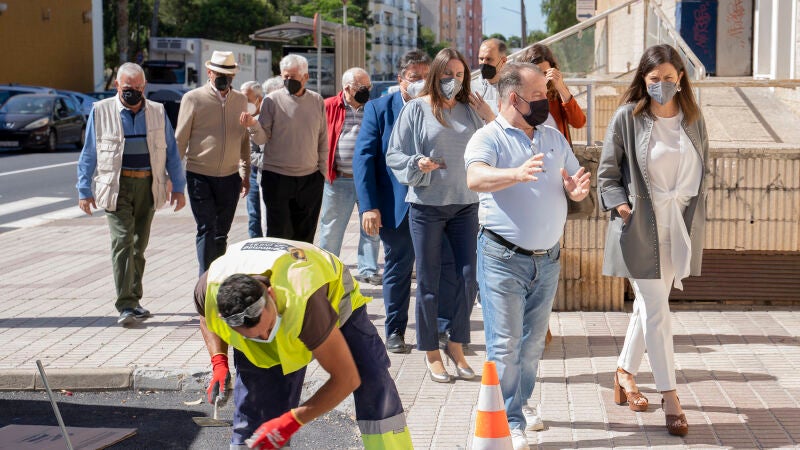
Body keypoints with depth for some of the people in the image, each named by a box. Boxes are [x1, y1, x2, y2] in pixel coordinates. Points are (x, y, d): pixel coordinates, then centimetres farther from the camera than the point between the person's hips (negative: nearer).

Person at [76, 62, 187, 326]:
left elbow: (171, 152, 12)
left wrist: (178, 187, 7)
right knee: (122, 242, -12)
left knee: (139, 244, 10)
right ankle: (125, 306, -14)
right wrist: (84, 191, 3)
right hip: (117, 186, -3)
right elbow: (89, 154, 6)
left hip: (148, 185, 3)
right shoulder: (101, 112, 2)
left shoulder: (158, 113, 8)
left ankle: (133, 299, 22)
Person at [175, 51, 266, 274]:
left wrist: (245, 173, 14)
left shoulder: (241, 100, 11)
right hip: (200, 177, -4)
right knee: (206, 230, -10)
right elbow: (180, 140, 2)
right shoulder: (193, 98, -3)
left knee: (221, 234, 9)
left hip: (230, 178, 4)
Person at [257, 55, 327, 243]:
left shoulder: (317, 101, 8)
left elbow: (323, 140, 13)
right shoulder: (272, 100, -2)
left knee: (305, 236, 9)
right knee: (279, 235, -5)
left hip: (310, 178, 3)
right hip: (277, 176, -3)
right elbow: (263, 136, -6)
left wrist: (323, 170, 11)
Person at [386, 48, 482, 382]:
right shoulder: (417, 109, 0)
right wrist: (418, 164, -18)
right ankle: (431, 351, 15)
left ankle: (456, 344, 16)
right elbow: (394, 154, -1)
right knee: (429, 280, 3)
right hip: (427, 204, -3)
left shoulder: (470, 111, 10)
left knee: (470, 275, -1)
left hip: (465, 203, 3)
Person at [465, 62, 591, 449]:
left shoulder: (554, 137, 10)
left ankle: (519, 404, 34)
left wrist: (577, 189, -12)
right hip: (504, 258, -6)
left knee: (533, 343, 17)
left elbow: (575, 182, 14)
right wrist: (517, 174, -48)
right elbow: (475, 178, -29)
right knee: (505, 345, -3)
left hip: (547, 258, 6)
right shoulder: (489, 137, -10)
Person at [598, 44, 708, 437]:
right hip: (641, 226, -5)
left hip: (680, 226, 5)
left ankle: (625, 373, 31)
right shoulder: (628, 118, -7)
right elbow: (607, 172, -1)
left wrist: (692, 219, 8)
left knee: (648, 306, 14)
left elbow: (702, 169, 15)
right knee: (656, 310, -5)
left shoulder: (693, 120, 5)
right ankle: (670, 397, 0)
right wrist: (621, 206, -12)